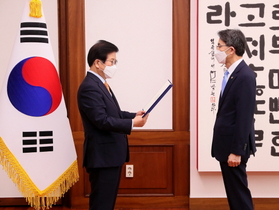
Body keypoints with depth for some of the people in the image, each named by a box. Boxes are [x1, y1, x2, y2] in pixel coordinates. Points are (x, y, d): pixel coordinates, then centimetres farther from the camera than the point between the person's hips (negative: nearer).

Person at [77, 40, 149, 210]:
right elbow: (102, 120, -24)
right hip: (102, 156, -11)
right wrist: (132, 123, -22)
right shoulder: (90, 87, -19)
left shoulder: (100, 84, 14)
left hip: (111, 154, 11)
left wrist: (134, 115, 4)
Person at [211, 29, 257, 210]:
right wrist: (229, 148, 17)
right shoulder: (232, 73, 10)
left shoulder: (245, 76, -19)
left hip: (234, 146, -10)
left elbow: (244, 117, -22)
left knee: (239, 192, 0)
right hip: (227, 143, 10)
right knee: (233, 190, 16)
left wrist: (236, 151, -21)